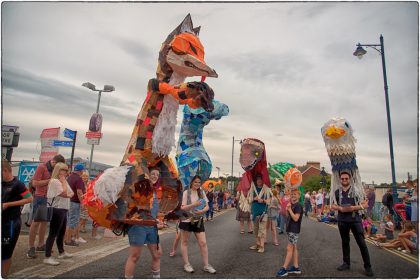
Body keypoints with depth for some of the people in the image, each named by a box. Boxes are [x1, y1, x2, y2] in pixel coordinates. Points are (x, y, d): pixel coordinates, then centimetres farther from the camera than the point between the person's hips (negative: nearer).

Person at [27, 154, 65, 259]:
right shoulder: (42, 167, -10)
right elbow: (35, 183, -14)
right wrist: (50, 180, -17)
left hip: (49, 198, 6)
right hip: (40, 198, -6)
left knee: (45, 221, 11)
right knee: (36, 222, -1)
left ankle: (41, 245, 21)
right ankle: (31, 248, 6)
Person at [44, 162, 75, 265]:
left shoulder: (62, 181, 16)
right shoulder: (54, 181, -14)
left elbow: (71, 193, 16)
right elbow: (64, 193, -21)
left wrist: (68, 195, -6)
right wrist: (63, 181, -14)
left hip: (63, 209, 10)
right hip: (57, 210, -10)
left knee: (61, 232, 19)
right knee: (53, 234, -6)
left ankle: (61, 252, 32)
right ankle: (47, 257, -1)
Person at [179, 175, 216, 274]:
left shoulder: (202, 192, 3)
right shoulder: (186, 192, -9)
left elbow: (207, 206, 3)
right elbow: (182, 207, -14)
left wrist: (202, 211, -19)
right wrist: (194, 204, -28)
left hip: (198, 221, 4)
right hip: (186, 220, -3)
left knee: (203, 243, 2)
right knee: (185, 242, 9)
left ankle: (206, 265, 13)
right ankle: (186, 264, 24)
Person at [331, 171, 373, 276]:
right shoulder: (337, 192, 6)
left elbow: (365, 204, -5)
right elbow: (332, 206, 7)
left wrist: (354, 208, -19)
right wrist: (340, 208, -12)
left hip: (355, 219, -3)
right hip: (342, 220, 3)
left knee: (361, 242, -2)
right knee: (345, 242, 13)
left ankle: (368, 266, 8)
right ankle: (346, 263, 25)